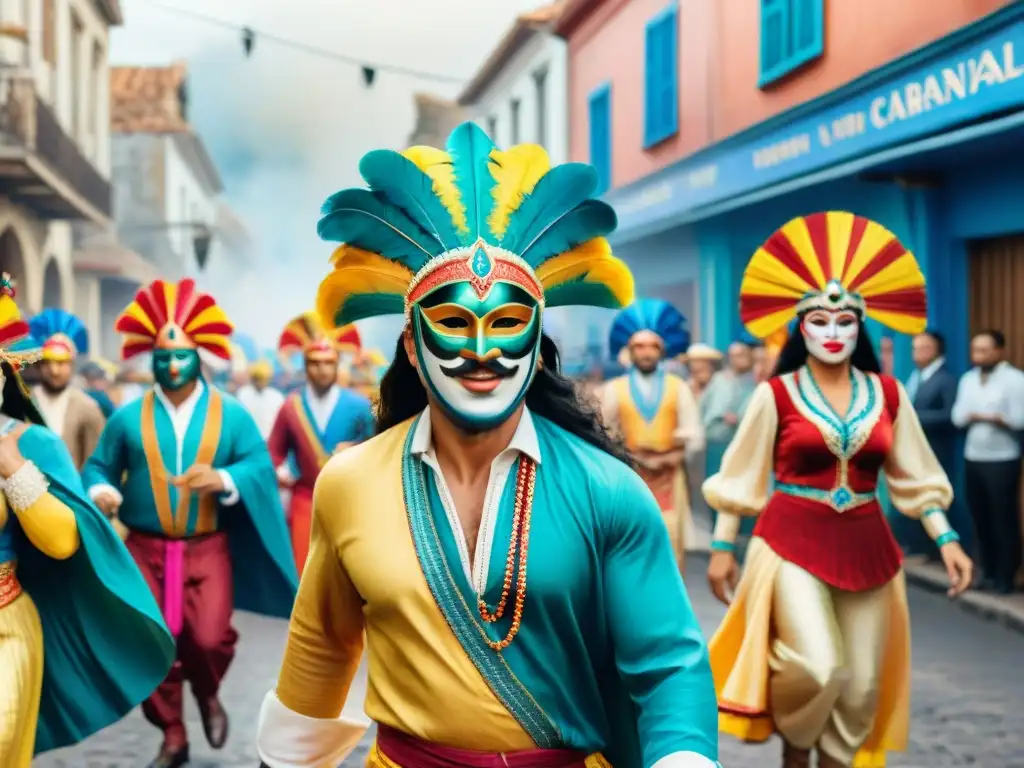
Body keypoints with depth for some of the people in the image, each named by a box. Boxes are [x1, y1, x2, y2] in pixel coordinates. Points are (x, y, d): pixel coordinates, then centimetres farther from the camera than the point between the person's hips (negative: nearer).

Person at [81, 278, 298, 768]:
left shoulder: (231, 414, 3)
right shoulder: (128, 417, 5)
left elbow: (261, 465, -4)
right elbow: (98, 466, 7)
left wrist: (223, 480, -24)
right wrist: (100, 491, -17)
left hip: (208, 550, -1)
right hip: (146, 550, 1)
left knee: (210, 639, -14)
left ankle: (208, 695, 23)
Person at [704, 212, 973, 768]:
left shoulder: (887, 393, 4)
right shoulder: (777, 394, -4)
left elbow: (915, 476, 9)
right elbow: (740, 475, 1)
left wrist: (945, 539, 1)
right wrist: (722, 546, 0)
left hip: (865, 547, 4)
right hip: (793, 542, -4)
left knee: (861, 685, 6)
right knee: (817, 669, -19)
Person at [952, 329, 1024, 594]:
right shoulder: (968, 379, 12)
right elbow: (957, 416, 6)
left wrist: (992, 418, -16)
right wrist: (972, 416, -13)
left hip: (1002, 461, -6)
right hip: (972, 459, 6)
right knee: (981, 519, 9)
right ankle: (989, 573, 20)